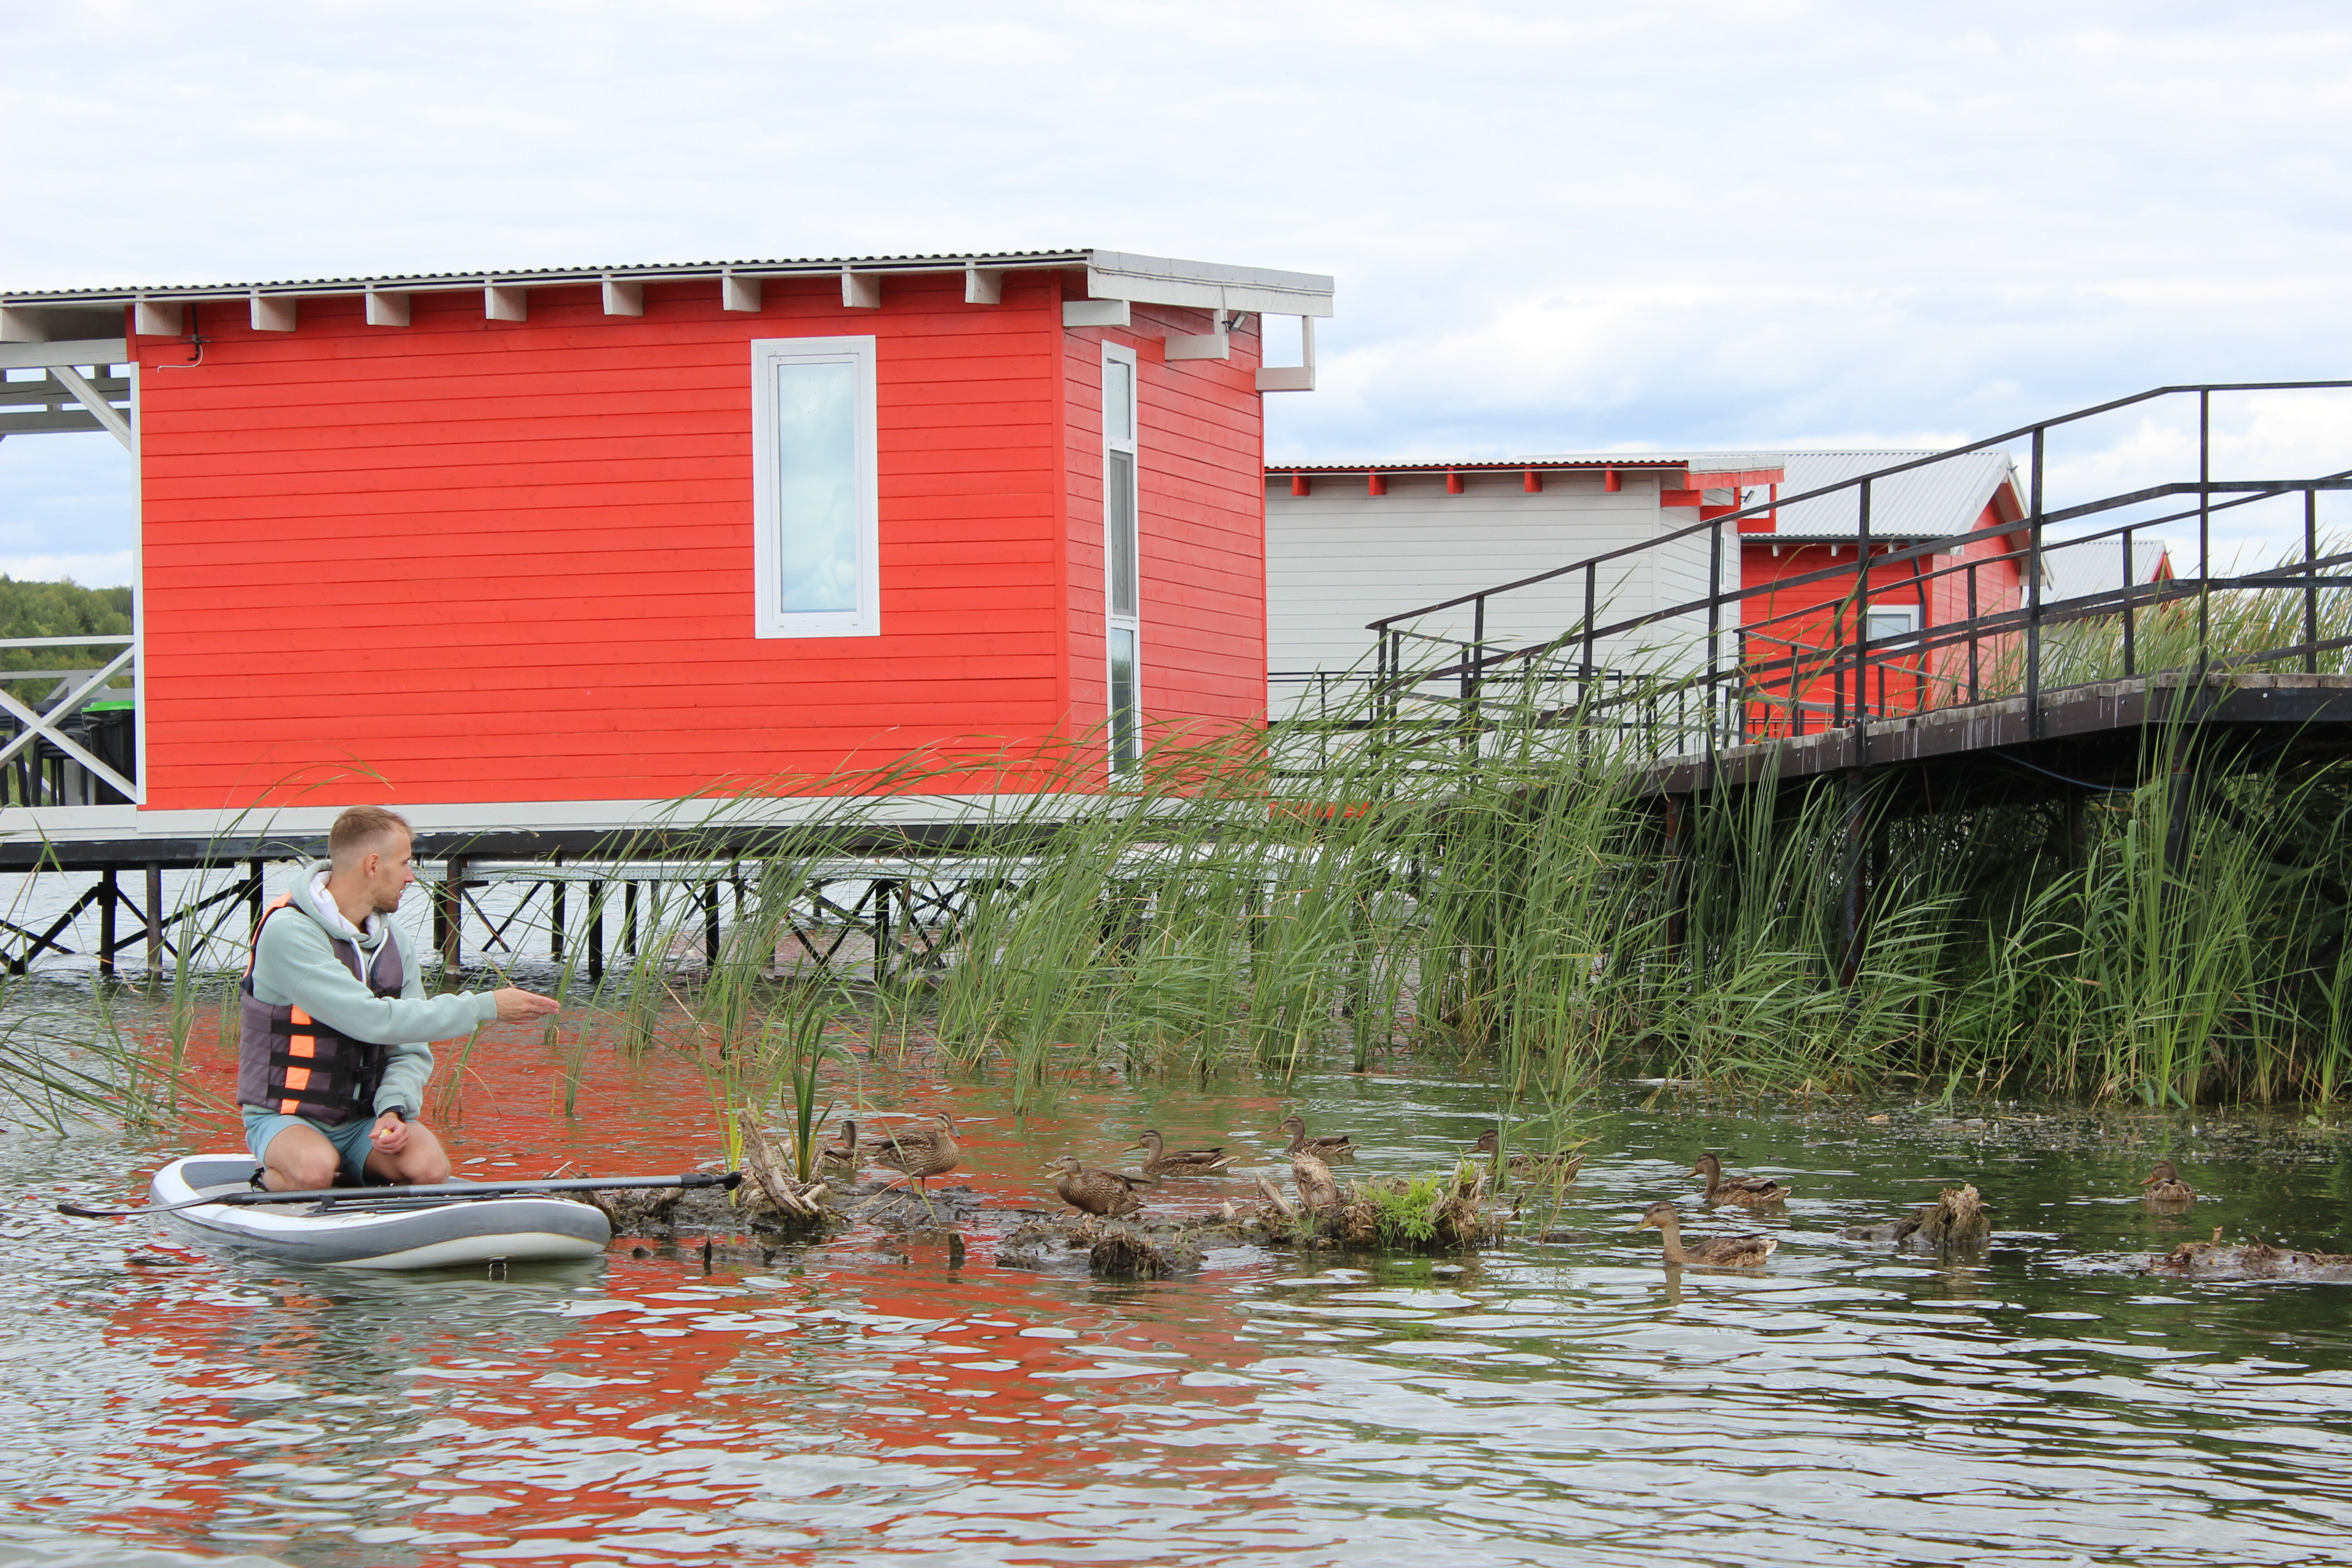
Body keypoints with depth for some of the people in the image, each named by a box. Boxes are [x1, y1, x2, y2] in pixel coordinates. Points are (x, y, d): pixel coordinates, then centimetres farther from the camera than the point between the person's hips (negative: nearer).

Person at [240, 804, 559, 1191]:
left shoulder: (394, 943, 7)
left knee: (429, 1166, -26)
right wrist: (485, 1007, -21)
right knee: (315, 1170, -37)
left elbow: (411, 1051, 7)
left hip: (365, 1117, 5)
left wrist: (394, 1110, -16)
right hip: (286, 1119, -5)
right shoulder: (289, 933, -19)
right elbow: (373, 1021, -26)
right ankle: (270, 1178, -4)